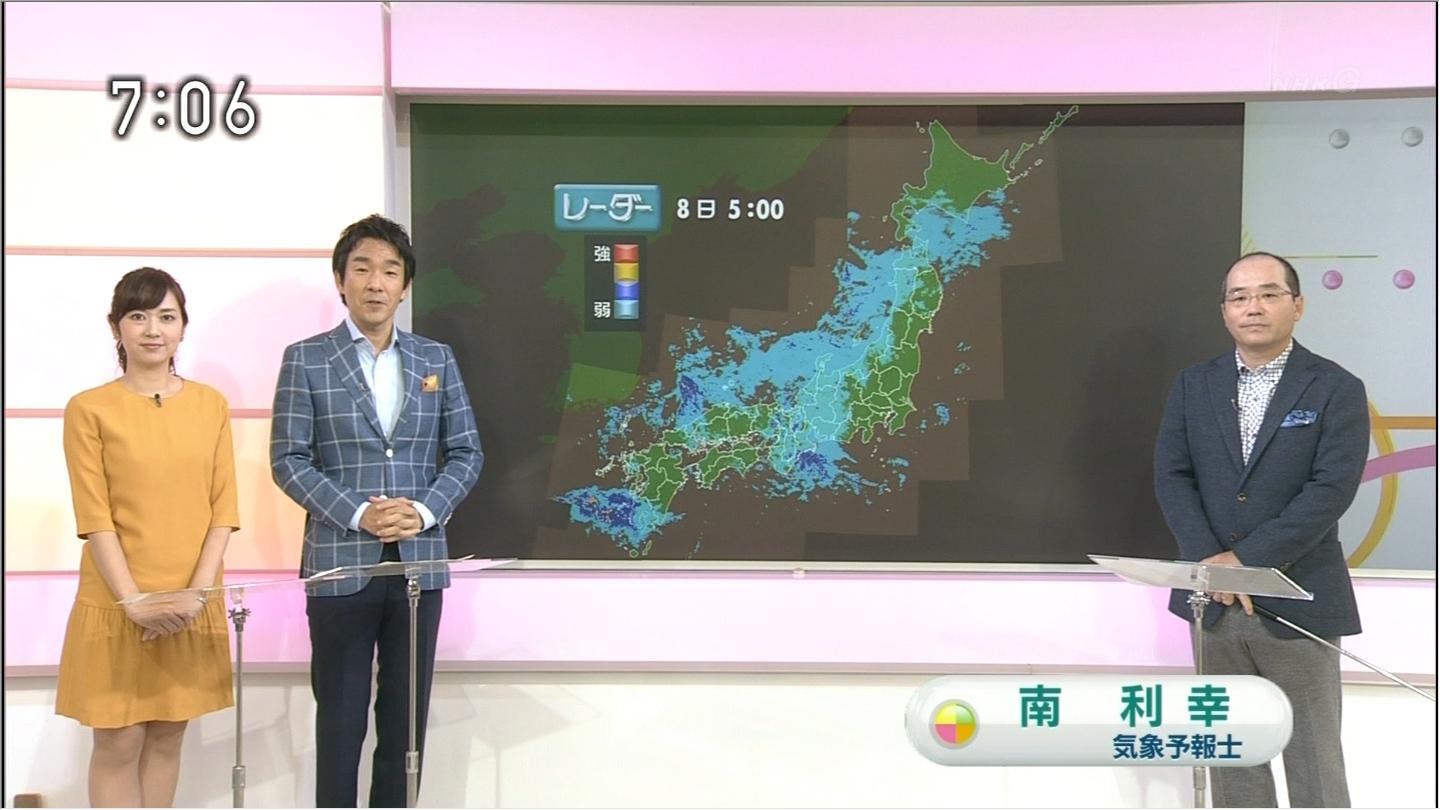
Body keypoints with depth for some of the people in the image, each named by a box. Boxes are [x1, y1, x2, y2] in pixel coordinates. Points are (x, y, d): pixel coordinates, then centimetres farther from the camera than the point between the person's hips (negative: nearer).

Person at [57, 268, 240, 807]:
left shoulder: (210, 405, 5)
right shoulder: (89, 409, -3)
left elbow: (223, 509, 1)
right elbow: (94, 518, -8)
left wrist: (196, 593, -10)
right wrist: (136, 601, -16)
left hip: (192, 605, 3)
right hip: (117, 603, -2)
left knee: (168, 737, 12)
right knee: (119, 742, 3)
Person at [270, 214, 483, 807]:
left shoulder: (436, 359, 9)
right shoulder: (306, 359, 1)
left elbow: (465, 453, 7)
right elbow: (289, 460, -4)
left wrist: (425, 510, -10)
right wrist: (358, 514, -16)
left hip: (420, 560, 3)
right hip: (340, 563, -2)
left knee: (406, 716, 11)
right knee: (341, 718, 7)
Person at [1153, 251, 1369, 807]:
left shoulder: (1336, 389, -4)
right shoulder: (1193, 386, 7)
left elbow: (1332, 489, -14)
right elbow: (1171, 477, 0)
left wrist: (1246, 558, -18)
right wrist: (1211, 562, -14)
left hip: (1297, 601, -3)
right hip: (1215, 601, 3)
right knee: (1231, 760, 14)